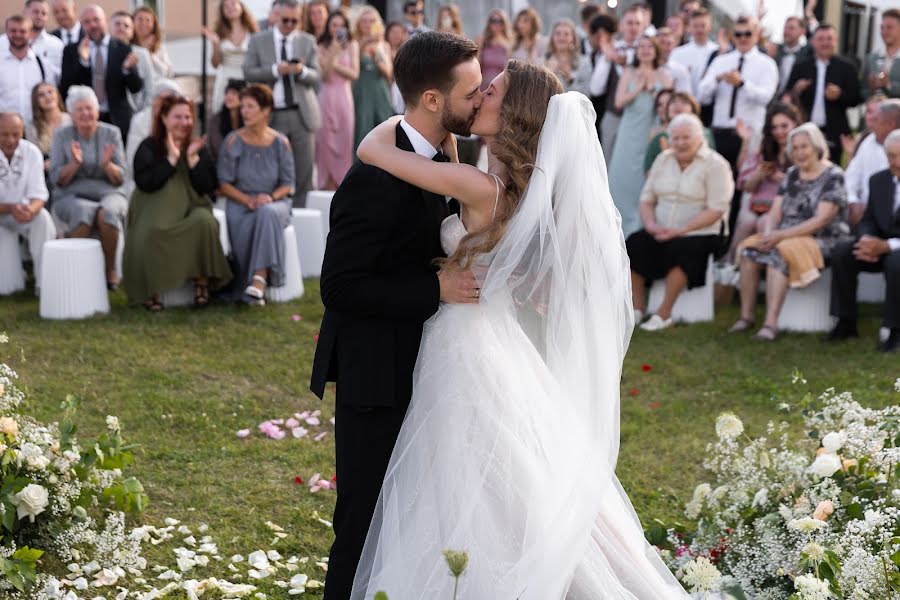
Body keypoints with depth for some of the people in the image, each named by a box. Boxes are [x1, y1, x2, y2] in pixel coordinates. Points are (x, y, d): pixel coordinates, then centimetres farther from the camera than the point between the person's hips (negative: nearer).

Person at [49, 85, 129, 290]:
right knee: (83, 212, -37)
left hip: (109, 194, 1)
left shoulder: (111, 133, 5)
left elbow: (120, 179, 1)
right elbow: (57, 180, -2)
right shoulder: (62, 135, 4)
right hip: (71, 196, -1)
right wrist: (75, 163, -19)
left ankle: (110, 271, -17)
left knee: (108, 212, -36)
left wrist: (107, 164, -20)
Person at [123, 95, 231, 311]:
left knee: (205, 221, -31)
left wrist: (192, 158, -12)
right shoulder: (148, 147, 1)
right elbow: (144, 182, -15)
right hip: (155, 213, -2)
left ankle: (202, 282, -19)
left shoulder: (198, 148, 8)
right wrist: (172, 159, -16)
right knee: (150, 232, -34)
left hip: (190, 209, 2)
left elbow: (208, 186, -2)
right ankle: (150, 292, -19)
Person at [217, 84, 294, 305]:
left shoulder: (280, 143, 3)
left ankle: (258, 281, -44)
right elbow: (224, 184, 1)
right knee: (242, 225, -36)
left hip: (274, 202, 0)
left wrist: (271, 197, -16)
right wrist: (247, 200, -14)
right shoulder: (233, 141, 2)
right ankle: (244, 286, -25)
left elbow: (287, 184, 5)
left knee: (267, 213, -37)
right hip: (239, 202, 0)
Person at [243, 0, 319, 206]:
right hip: (272, 114, -1)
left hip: (302, 113, 1)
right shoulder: (258, 40, 7)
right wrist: (276, 70, -16)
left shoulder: (308, 41, 10)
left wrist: (302, 71, -17)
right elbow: (248, 72, -1)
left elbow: (316, 77, 6)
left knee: (304, 171, 1)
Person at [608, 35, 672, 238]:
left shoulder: (662, 76, 8)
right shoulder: (629, 73, 11)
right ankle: (624, 227, 5)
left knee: (648, 180, -6)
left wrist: (651, 88, -7)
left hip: (652, 134, -1)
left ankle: (643, 227, 1)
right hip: (630, 135, 1)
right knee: (624, 178, -3)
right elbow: (619, 102, 0)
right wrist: (639, 88, -7)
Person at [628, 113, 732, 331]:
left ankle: (663, 313, -28)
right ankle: (637, 309, -16)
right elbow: (647, 199, 14)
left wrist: (680, 230, -20)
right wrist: (650, 224, -7)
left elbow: (716, 209, -13)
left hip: (700, 233, -5)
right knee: (634, 244, -21)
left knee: (680, 249, -35)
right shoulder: (663, 160, 14)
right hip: (661, 232, 5)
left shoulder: (715, 165, -5)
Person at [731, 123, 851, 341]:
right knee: (750, 249, -18)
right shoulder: (791, 175, 13)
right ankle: (746, 316, -16)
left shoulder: (833, 176, -8)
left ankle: (771, 323, -38)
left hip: (823, 241, -7)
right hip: (787, 237, 7)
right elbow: (775, 212, 9)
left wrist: (782, 235, -23)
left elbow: (822, 220, -17)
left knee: (779, 253, -33)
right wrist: (769, 233, -14)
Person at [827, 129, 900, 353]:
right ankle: (846, 322, -7)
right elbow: (868, 220, 12)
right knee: (841, 253, -16)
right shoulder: (878, 180, 7)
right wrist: (867, 241, -13)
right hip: (880, 245, 6)